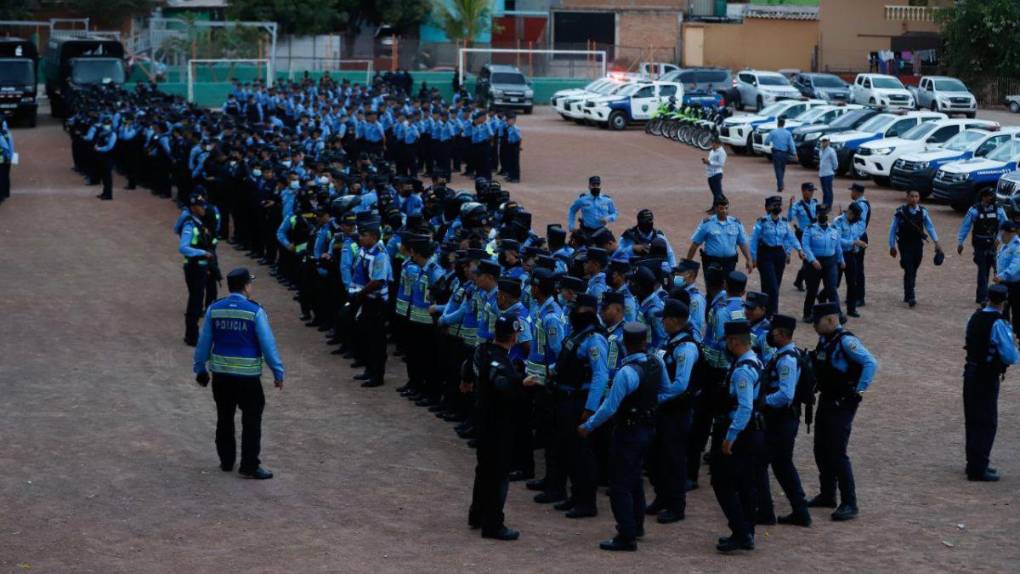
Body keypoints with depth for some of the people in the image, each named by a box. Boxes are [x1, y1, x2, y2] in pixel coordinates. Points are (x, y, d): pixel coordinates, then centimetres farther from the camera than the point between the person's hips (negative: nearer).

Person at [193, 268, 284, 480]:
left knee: (224, 419, 17)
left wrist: (200, 369, 14)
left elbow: (204, 342, 4)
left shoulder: (214, 309, -1)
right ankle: (249, 466, 5)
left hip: (220, 374, 4)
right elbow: (268, 344, -11)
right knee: (251, 421, 5)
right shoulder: (255, 311, -12)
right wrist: (278, 372, -3)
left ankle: (226, 461, 26)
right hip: (247, 375, -4)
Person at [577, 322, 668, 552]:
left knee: (620, 483, -2)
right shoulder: (656, 363, -4)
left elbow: (609, 407, -24)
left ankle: (627, 537, -2)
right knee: (635, 477, 25)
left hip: (628, 431, -8)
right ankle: (637, 525, 38)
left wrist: (587, 427, -12)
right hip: (649, 427, 8)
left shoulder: (626, 372, -26)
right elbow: (665, 390, 12)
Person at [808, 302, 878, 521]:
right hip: (826, 401, 9)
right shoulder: (824, 340, 9)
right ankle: (827, 496, 29)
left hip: (842, 404, -9)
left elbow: (871, 363, -25)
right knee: (821, 451, 15)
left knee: (837, 454, -9)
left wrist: (859, 390, -20)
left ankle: (849, 504, -3)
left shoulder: (846, 341, -18)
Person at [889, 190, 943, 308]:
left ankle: (907, 296, 25)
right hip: (905, 245, -3)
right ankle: (911, 297, -15)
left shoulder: (923, 212, 1)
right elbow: (893, 229, -1)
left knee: (913, 271, 11)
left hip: (918, 245, 3)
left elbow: (930, 226, 2)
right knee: (909, 270, -12)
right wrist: (892, 246, 0)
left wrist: (936, 242, -7)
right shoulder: (900, 212, -7)